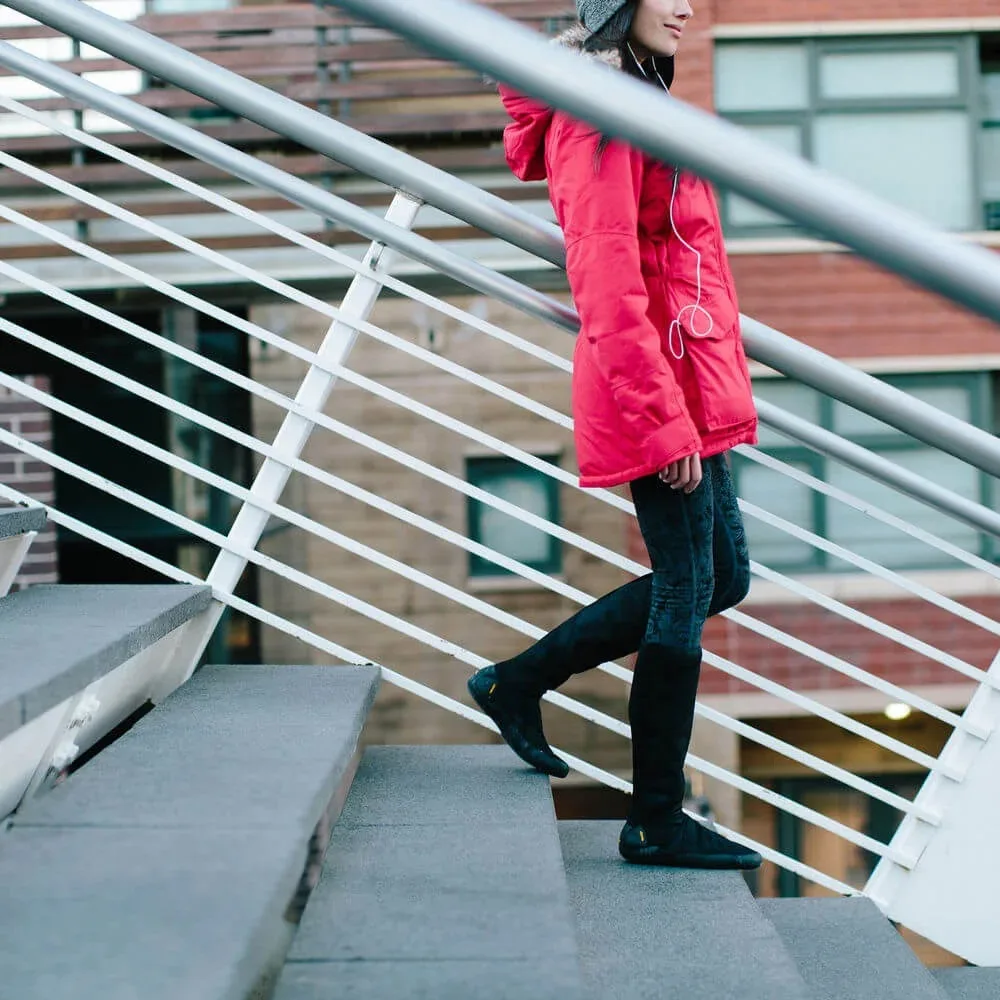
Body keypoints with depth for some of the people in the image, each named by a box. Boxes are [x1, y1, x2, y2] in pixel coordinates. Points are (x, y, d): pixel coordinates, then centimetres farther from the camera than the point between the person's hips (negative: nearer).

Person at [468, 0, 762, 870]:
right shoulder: (599, 119, -14)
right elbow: (608, 291, -21)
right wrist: (663, 421, -23)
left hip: (686, 387, 10)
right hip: (656, 384, -10)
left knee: (721, 576, 16)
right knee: (687, 592, -3)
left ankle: (519, 682, 23)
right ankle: (657, 823, 9)